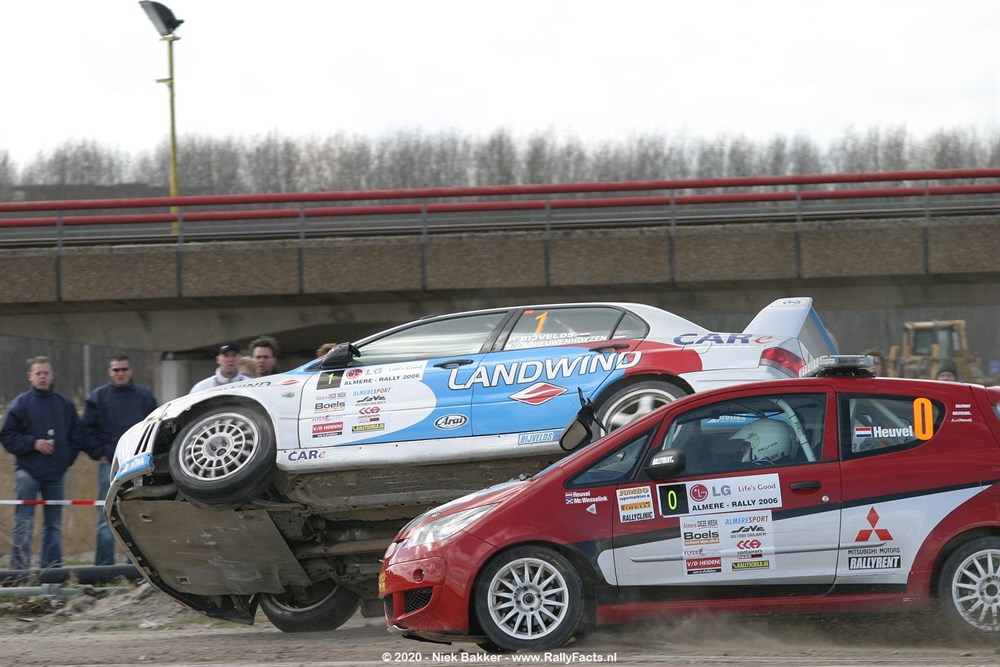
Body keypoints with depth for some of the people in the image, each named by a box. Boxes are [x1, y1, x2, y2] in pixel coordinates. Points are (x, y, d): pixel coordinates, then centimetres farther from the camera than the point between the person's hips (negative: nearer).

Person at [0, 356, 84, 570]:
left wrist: (67, 458, 3)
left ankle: (52, 567, 13)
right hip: (28, 472, -4)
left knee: (54, 524, 8)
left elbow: (76, 436, 15)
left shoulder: (65, 404, 9)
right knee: (24, 523, -8)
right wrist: (34, 443, -13)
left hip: (57, 473, 4)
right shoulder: (21, 404, -1)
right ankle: (19, 569, -9)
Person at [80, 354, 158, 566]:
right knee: (107, 519, -5)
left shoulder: (145, 396, 10)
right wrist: (98, 453, -5)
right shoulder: (98, 397, 4)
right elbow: (86, 429, 3)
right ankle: (104, 567, -4)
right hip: (110, 466, -2)